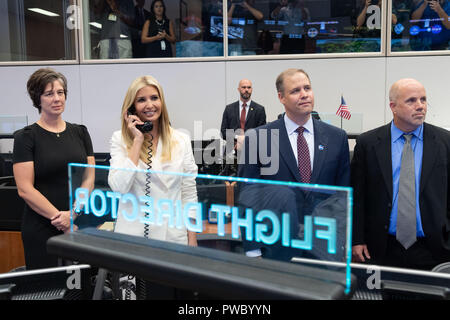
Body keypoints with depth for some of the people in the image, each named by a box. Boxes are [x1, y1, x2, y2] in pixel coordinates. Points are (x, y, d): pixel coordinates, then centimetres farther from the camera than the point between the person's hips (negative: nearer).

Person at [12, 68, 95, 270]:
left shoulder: (80, 132, 9)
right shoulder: (26, 137, -2)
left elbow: (89, 179, 4)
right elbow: (25, 189, -9)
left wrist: (73, 213, -10)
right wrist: (59, 218, -14)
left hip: (80, 225, 3)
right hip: (41, 229, -3)